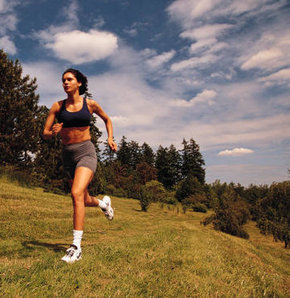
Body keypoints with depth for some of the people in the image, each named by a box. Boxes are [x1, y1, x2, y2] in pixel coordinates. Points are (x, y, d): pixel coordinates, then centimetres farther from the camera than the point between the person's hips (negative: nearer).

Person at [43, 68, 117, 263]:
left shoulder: (90, 104, 1)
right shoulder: (57, 106, 3)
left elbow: (107, 119, 19)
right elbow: (45, 134, 4)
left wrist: (110, 138, 6)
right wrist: (53, 132, -19)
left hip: (86, 152, -3)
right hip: (68, 155, 4)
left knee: (77, 194, -24)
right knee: (85, 200, 14)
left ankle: (76, 247, -19)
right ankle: (103, 202, 50)